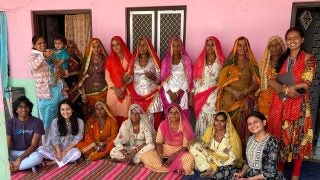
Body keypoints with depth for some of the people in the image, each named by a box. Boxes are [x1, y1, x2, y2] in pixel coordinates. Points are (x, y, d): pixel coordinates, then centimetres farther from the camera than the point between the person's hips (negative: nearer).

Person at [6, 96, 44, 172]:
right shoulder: (10, 122, -3)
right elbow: (7, 145, -7)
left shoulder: (37, 122, -9)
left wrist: (19, 159, -25)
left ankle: (11, 168, -25)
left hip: (29, 152, -2)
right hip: (13, 152, 3)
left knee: (38, 156, -37)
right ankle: (28, 165, -22)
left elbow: (34, 145, -13)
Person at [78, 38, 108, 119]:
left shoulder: (104, 59, 2)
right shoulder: (87, 60, 4)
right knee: (90, 114, 3)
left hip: (102, 91, -1)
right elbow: (82, 77, 3)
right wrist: (83, 93, -2)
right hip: (90, 92, 1)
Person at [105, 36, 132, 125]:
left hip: (126, 91, 0)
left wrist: (123, 88, -12)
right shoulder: (110, 59, 6)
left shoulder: (129, 58, 3)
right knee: (114, 115, -1)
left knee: (125, 114, -3)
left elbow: (132, 75, 0)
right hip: (113, 91, 1)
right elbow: (107, 77, 3)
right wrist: (115, 89, -9)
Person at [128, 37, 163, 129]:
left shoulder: (154, 60, 2)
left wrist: (153, 77, -19)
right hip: (137, 95, 2)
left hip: (152, 95, -2)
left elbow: (160, 78, 0)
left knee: (151, 118, -4)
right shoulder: (134, 61, 9)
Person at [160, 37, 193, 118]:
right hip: (168, 94, 1)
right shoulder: (166, 61, 6)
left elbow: (188, 79, -3)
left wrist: (178, 93, -10)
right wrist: (170, 93, -9)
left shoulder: (186, 60, 2)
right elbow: (163, 79, 2)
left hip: (182, 94, -1)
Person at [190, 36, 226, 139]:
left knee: (210, 119, -5)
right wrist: (191, 95, 5)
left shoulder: (221, 61, 3)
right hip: (199, 95, 2)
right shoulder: (200, 61, 9)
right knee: (201, 119, 4)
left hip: (213, 96, -2)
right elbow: (195, 79, 9)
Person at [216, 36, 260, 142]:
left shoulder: (251, 64, 11)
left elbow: (255, 84, 4)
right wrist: (233, 91, -13)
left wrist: (243, 93, -12)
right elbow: (222, 83, 3)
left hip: (245, 102, 0)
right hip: (229, 101, 0)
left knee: (242, 129, -6)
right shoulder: (229, 63, 10)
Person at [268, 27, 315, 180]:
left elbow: (306, 84, -12)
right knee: (280, 137, 9)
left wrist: (282, 87, -10)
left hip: (299, 104, -4)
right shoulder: (282, 59, 11)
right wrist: (286, 90, -16)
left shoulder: (308, 58, -1)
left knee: (297, 138, 3)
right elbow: (271, 81, 1)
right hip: (280, 104, 4)